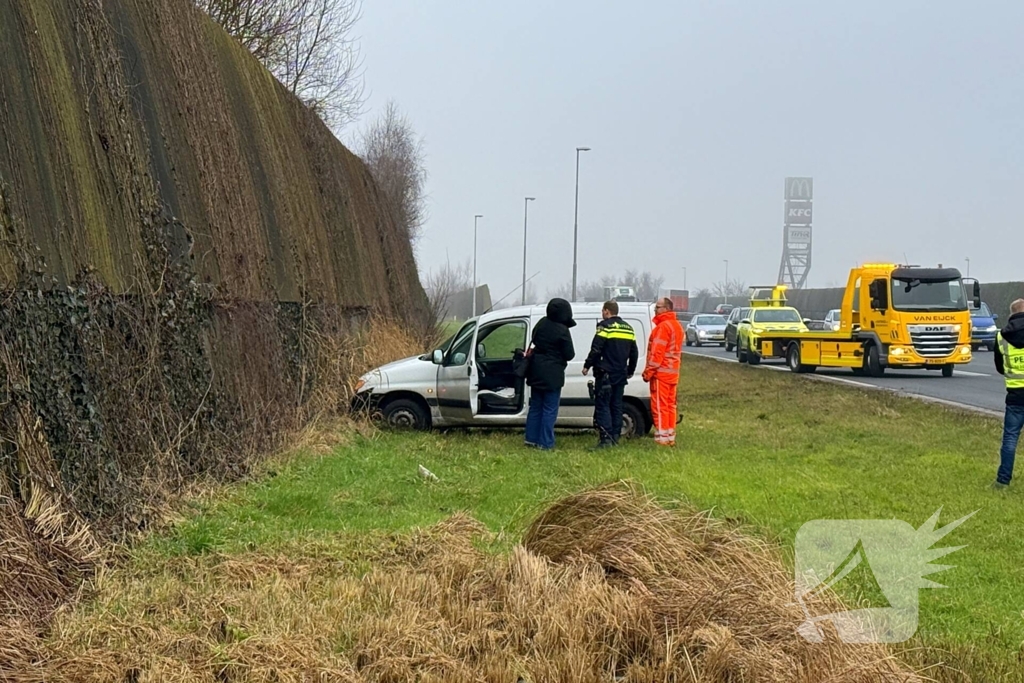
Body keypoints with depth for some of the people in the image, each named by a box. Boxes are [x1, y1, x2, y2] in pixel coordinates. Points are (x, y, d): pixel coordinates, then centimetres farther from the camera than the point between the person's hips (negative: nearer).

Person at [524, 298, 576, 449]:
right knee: (549, 410, 0)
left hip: (536, 371, 7)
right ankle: (545, 443, 1)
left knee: (535, 406, 16)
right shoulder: (562, 331, -19)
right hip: (552, 374, -7)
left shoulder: (542, 323, 3)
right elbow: (569, 355, -12)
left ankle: (531, 438, 19)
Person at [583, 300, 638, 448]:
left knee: (602, 405, -7)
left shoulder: (605, 326, -9)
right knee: (616, 405, 12)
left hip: (605, 373, -7)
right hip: (621, 374, 7)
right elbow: (634, 352, 20)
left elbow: (596, 349, -15)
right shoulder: (628, 328, 15)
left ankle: (606, 438, -15)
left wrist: (587, 366, -7)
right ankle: (615, 437, 12)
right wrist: (630, 371, 30)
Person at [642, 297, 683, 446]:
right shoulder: (677, 325, 16)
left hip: (661, 372, -10)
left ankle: (662, 437, -7)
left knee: (659, 406, -6)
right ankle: (671, 436, 15)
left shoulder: (663, 326, -16)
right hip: (673, 373, 10)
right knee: (670, 405, 12)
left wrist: (648, 371, -16)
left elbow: (657, 352, -20)